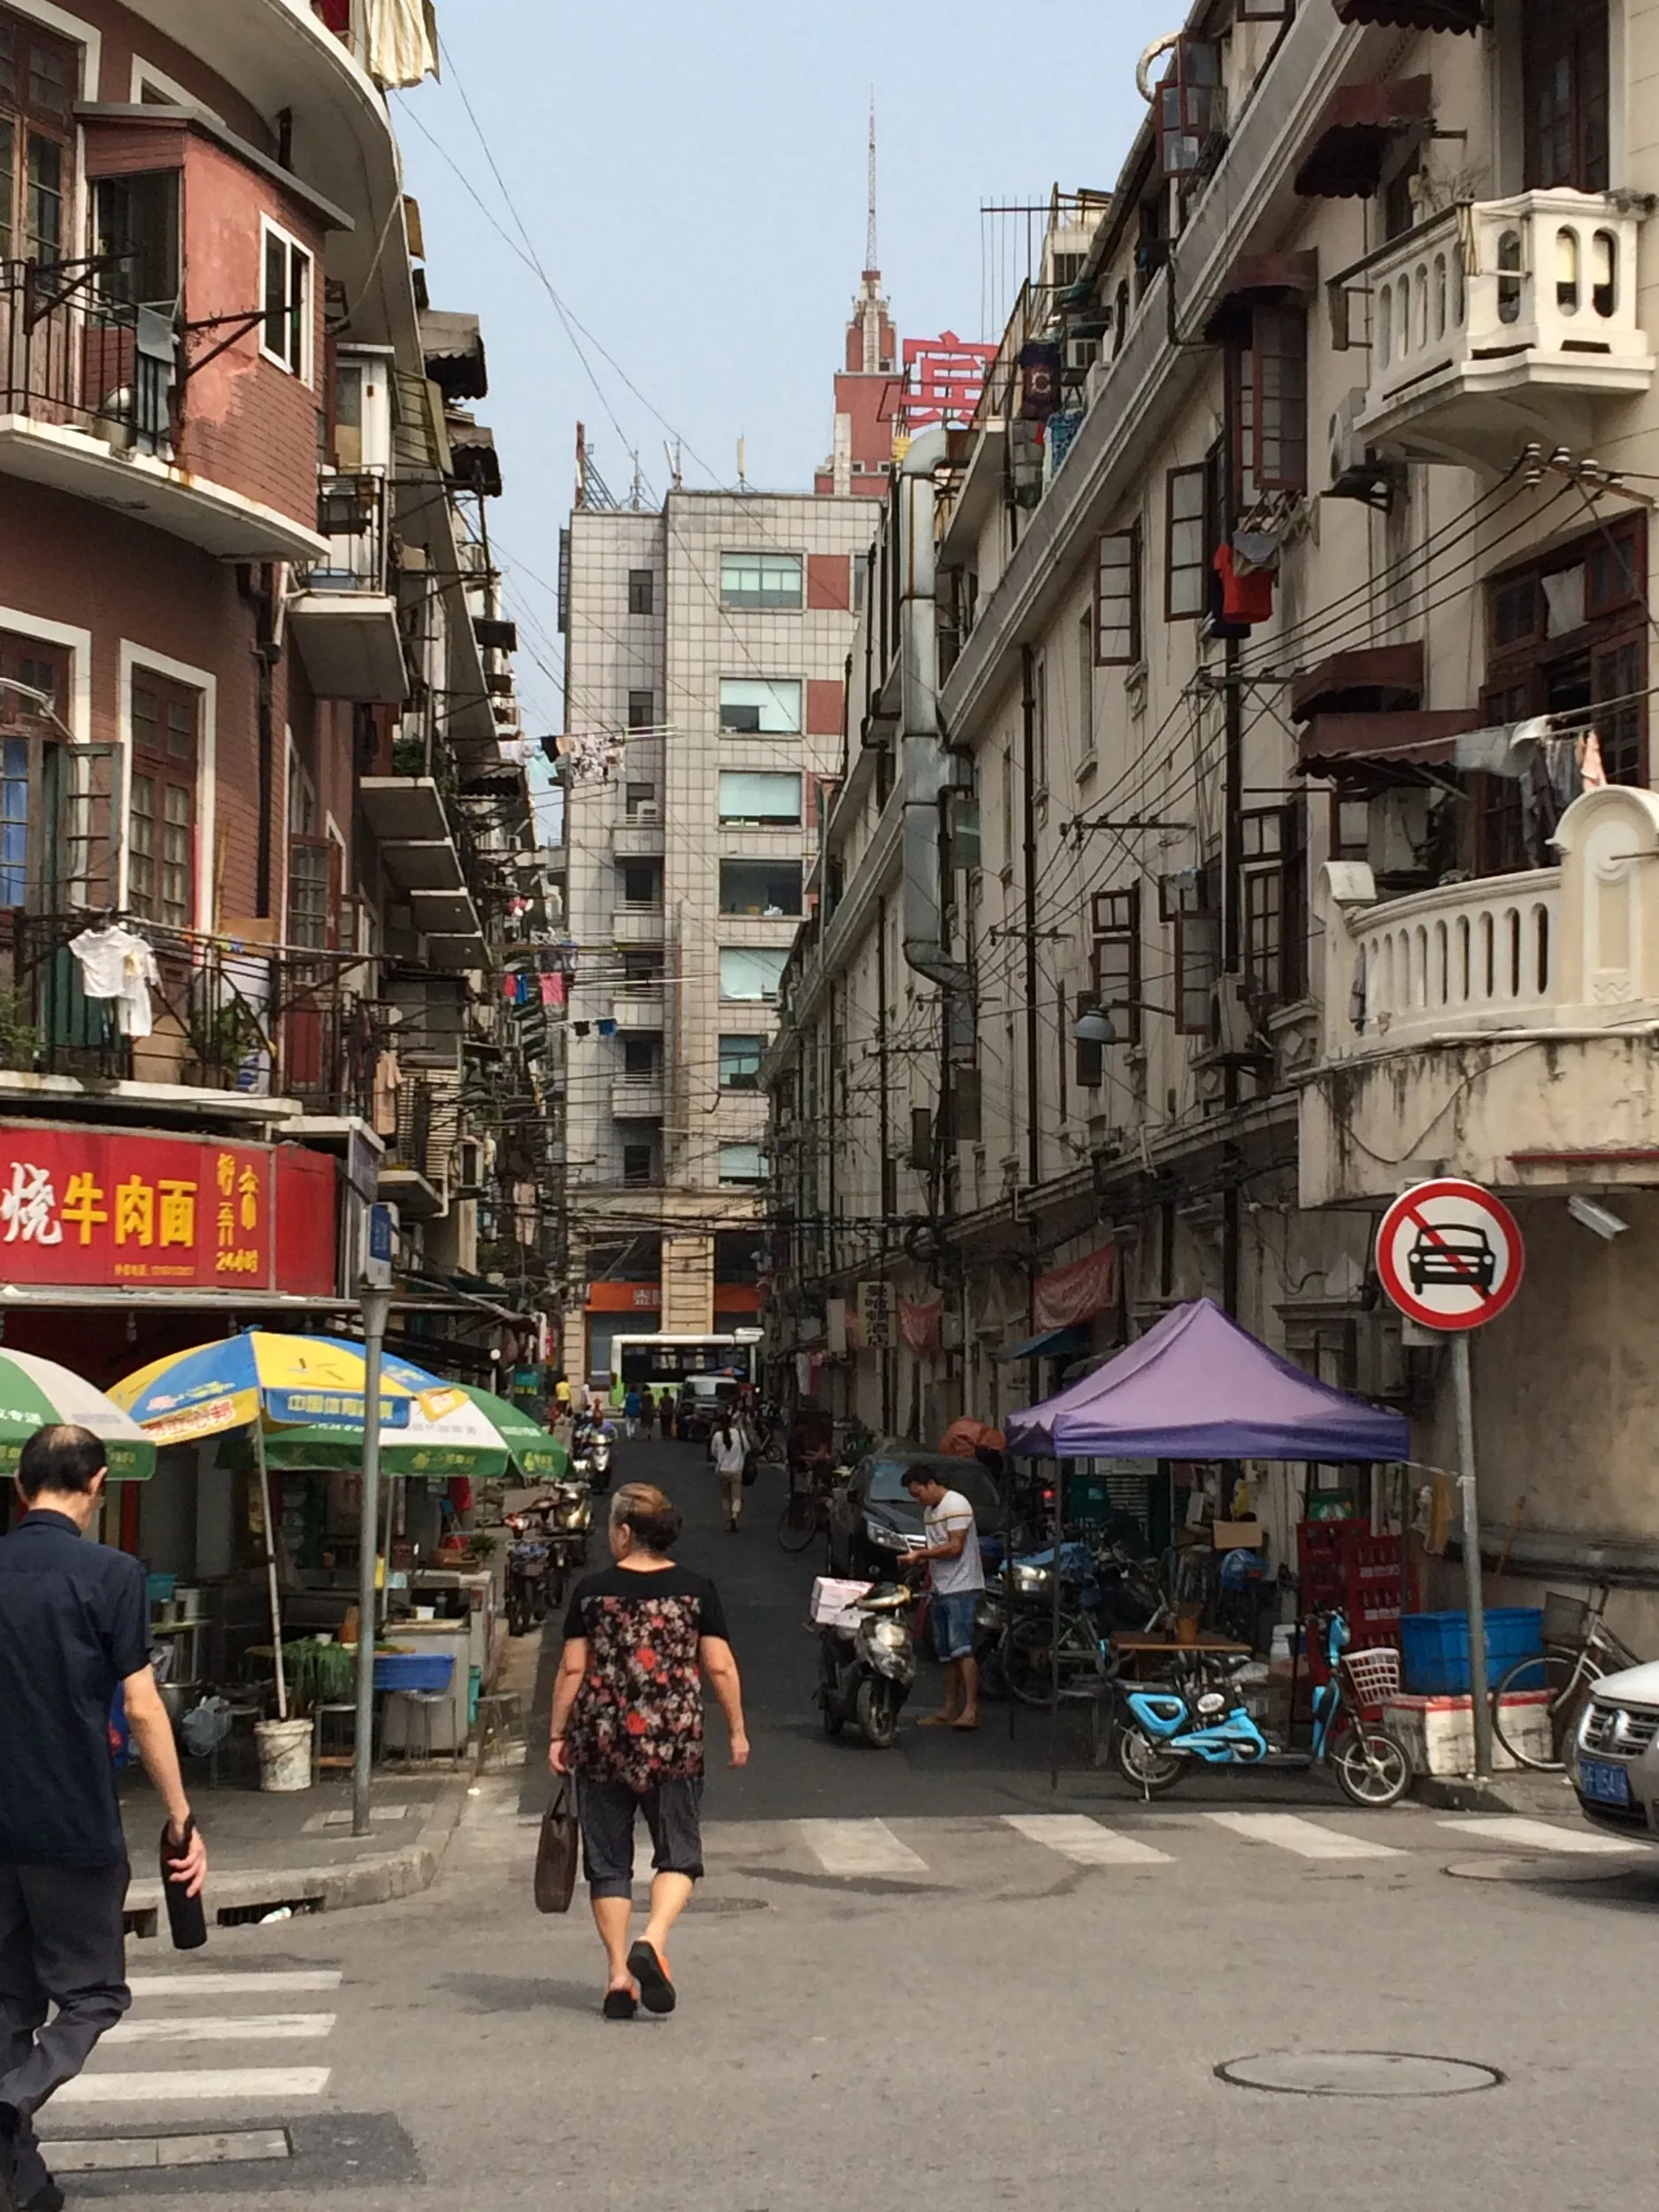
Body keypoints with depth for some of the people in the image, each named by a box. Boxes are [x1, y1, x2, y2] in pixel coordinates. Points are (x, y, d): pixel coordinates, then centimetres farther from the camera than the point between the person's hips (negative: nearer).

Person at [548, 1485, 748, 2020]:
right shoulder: (696, 1590, -1)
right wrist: (737, 1730, 9)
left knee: (608, 1861, 10)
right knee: (678, 1854, 10)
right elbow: (720, 1668, -1)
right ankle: (652, 1942, -14)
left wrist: (558, 1736, 8)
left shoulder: (592, 1591, -2)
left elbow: (572, 1670, -1)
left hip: (602, 1741, 0)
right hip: (674, 1743, 0)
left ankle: (618, 1972, 6)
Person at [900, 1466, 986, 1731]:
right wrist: (917, 1555, 4)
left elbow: (954, 1547, -17)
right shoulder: (930, 1511, 19)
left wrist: (920, 1554, -14)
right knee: (946, 1654, 10)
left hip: (961, 1588, -10)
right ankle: (949, 1709, 14)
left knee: (961, 1649, -16)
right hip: (941, 1589, 10)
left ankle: (971, 1709, -20)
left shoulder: (956, 1505, -11)